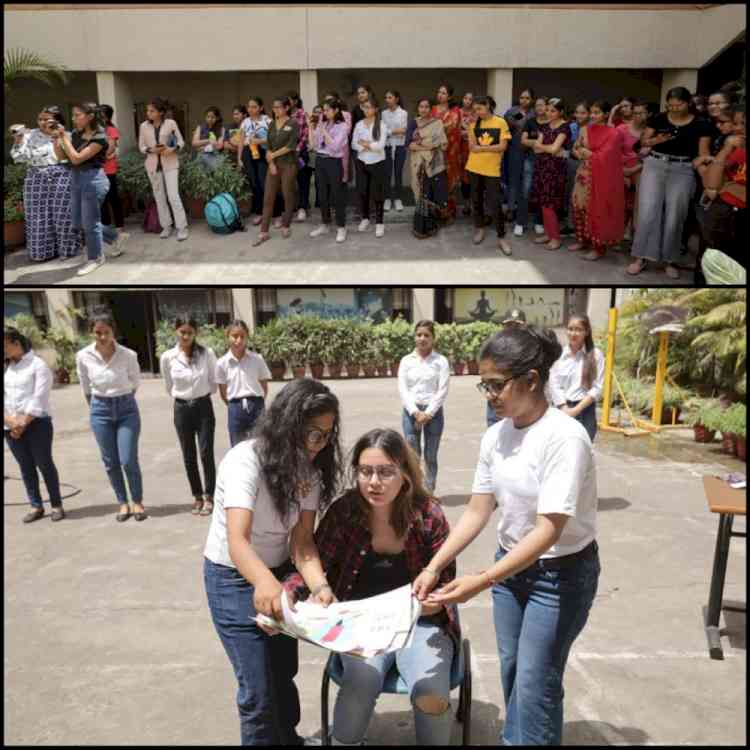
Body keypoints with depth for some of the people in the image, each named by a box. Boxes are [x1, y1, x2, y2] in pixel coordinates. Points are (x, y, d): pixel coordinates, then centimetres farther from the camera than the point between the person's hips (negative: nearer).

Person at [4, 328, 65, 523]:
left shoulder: (38, 365, -6)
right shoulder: (6, 367, 12)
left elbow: (39, 398, -13)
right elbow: (5, 395, 5)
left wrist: (24, 422, -16)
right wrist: (9, 421, -9)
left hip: (36, 423, -6)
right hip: (11, 427, 6)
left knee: (44, 464, 0)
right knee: (25, 466, 10)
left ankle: (57, 505, 10)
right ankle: (36, 506, 18)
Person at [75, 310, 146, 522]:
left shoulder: (128, 355, -14)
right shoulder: (83, 356, -9)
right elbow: (86, 388, 7)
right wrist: (96, 407, 13)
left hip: (126, 409, -2)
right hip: (100, 411, 2)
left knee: (129, 461, -4)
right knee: (110, 462, 8)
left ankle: (138, 502, 16)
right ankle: (123, 503, 24)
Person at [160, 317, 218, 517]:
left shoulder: (206, 353, -8)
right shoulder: (167, 357, -5)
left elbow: (213, 382, 4)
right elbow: (169, 387, 10)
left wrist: (201, 395, 9)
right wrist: (182, 397, 11)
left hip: (203, 406, -1)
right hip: (181, 409, 1)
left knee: (206, 453, -1)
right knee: (189, 456, 9)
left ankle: (209, 496, 13)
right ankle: (197, 496, 23)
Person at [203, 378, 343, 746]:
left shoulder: (309, 467, -11)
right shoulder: (246, 460, -29)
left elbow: (301, 540, -15)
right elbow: (237, 541, -40)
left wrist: (319, 586, -33)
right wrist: (265, 582, -59)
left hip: (280, 573, 6)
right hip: (233, 578, -5)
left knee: (285, 673, 21)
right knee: (259, 691, -3)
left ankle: (289, 738, 46)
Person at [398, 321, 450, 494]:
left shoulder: (441, 361, 1)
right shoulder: (406, 360, 5)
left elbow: (442, 391, -5)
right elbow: (402, 389, -1)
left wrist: (428, 413, -12)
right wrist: (416, 412, -11)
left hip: (433, 411, -1)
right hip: (411, 411, 1)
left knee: (431, 456, 5)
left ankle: (429, 492, 15)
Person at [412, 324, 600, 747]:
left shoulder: (564, 437, -25)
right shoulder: (495, 436, -5)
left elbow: (549, 530, -28)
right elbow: (477, 512, -2)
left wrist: (481, 582, -33)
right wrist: (434, 566, -11)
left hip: (562, 572, -6)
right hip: (512, 562, 6)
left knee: (534, 683, 2)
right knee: (510, 668, 19)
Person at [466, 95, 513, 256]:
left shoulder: (501, 123, -3)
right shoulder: (475, 124, 8)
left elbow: (503, 146, -9)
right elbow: (471, 147, 6)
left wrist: (481, 148, -10)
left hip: (492, 169, -4)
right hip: (474, 167, 4)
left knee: (495, 204, -5)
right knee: (476, 200, 12)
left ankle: (501, 238, 3)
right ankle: (479, 229, 31)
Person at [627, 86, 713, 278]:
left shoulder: (701, 124, 0)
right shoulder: (658, 119, 3)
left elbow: (703, 152, 0)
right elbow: (643, 141, 7)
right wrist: (657, 140, -14)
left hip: (683, 171, 0)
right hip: (655, 165, 0)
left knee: (674, 217, 1)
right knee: (648, 212, -8)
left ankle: (670, 260, 12)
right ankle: (641, 257, -1)